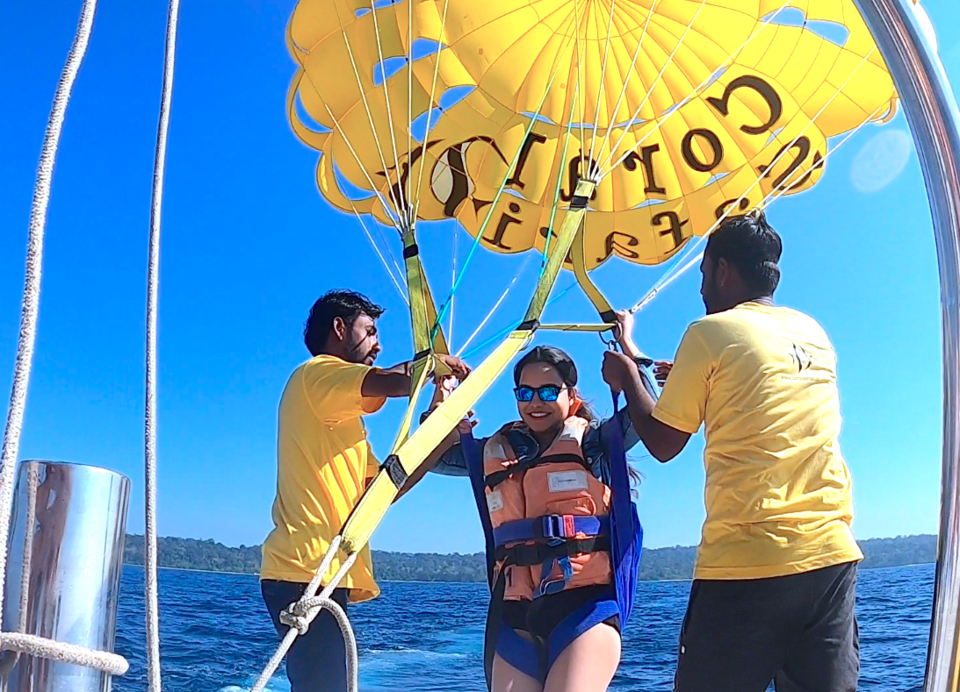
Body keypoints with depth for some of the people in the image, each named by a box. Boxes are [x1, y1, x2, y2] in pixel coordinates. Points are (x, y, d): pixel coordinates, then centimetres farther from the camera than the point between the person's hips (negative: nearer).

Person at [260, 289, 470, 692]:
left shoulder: (341, 413, 25)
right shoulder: (316, 373, -3)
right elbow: (392, 383, -22)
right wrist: (438, 361, -2)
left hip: (321, 574, 10)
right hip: (305, 572, -10)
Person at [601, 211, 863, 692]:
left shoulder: (710, 332, -4)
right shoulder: (813, 332, 15)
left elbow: (662, 443, 1)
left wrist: (627, 379, 17)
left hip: (744, 564, -6)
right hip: (833, 554, 6)